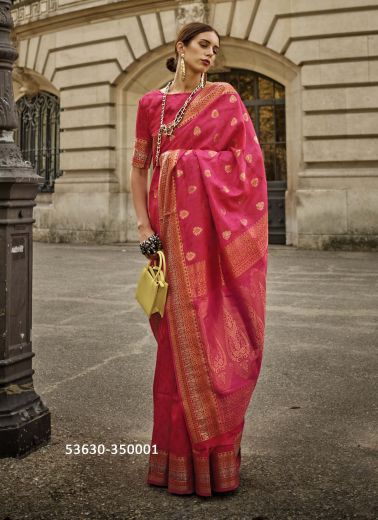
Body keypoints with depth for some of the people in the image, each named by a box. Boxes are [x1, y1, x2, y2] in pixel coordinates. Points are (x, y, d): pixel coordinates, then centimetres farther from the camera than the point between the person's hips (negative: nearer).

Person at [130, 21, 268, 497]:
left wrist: (183, 157, -4)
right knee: (183, 333, -1)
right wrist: (144, 227, -1)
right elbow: (138, 169, 10)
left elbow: (245, 160, 0)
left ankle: (216, 450, 14)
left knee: (219, 331, -1)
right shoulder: (151, 103, 11)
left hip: (217, 229, 0)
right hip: (173, 226, 1)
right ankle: (183, 455, 11)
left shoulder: (224, 97, 9)